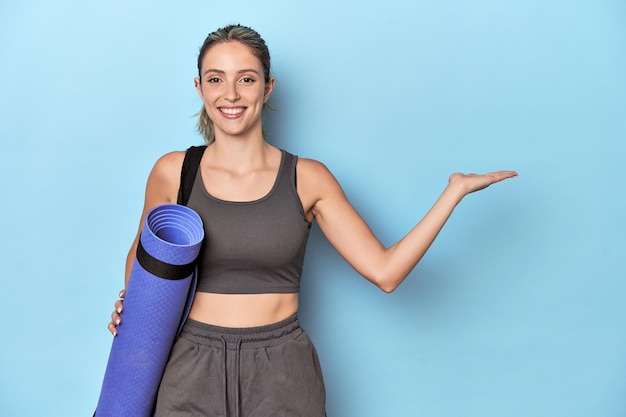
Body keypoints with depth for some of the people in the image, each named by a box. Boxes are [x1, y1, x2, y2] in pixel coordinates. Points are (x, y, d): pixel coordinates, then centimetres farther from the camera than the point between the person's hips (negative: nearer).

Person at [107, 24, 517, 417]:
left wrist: (455, 190, -9)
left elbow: (384, 271, -7)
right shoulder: (172, 173, -2)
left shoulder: (308, 179, -3)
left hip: (281, 371, 0)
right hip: (195, 366, 1)